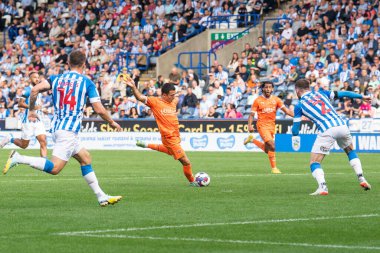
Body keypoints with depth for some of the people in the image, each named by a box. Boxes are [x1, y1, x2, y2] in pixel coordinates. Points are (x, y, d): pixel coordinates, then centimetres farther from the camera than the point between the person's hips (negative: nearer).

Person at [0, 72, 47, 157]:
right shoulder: (27, 90, -9)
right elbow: (20, 103, -18)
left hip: (38, 120, 6)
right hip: (28, 120, -6)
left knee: (43, 142, -8)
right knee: (24, 145, 3)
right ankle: (10, 139, 28)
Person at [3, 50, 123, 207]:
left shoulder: (56, 79, 11)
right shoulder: (87, 83, -1)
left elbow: (35, 90, -4)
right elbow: (99, 110, -5)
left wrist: (31, 110, 9)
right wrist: (112, 123, 12)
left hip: (57, 128, 8)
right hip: (69, 131, -8)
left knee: (85, 159, 17)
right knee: (55, 168, -14)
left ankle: (101, 196, 17)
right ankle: (18, 159, -25)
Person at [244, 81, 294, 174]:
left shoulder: (276, 100, 4)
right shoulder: (258, 100, -3)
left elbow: (286, 110, -2)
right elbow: (252, 114, -2)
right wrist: (250, 125, -17)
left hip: (272, 125, 5)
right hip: (262, 125, -5)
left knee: (267, 149, 12)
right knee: (272, 146, -20)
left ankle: (252, 139, 34)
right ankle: (274, 168, -12)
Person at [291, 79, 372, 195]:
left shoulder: (299, 105, 10)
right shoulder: (320, 93, 20)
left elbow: (296, 126, 14)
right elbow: (341, 94, 21)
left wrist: (295, 138, 37)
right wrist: (362, 97, 32)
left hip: (327, 131, -5)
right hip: (342, 126, 5)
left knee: (314, 162, 3)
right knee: (350, 151, 32)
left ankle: (322, 187, -20)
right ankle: (361, 179, 22)